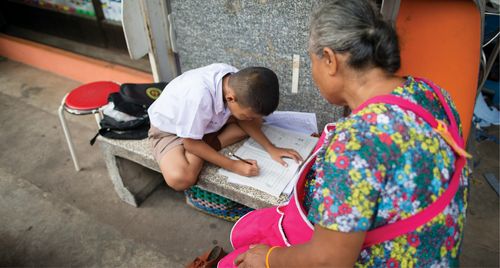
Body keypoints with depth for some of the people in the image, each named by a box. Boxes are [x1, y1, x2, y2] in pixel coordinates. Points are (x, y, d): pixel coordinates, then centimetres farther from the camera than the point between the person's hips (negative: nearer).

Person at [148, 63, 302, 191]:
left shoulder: (236, 79, -22)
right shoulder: (199, 96, -42)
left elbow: (244, 121, -5)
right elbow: (191, 143, -28)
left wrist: (270, 149, -14)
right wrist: (233, 166, -28)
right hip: (168, 129, -6)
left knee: (256, 120, -5)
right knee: (180, 179, -33)